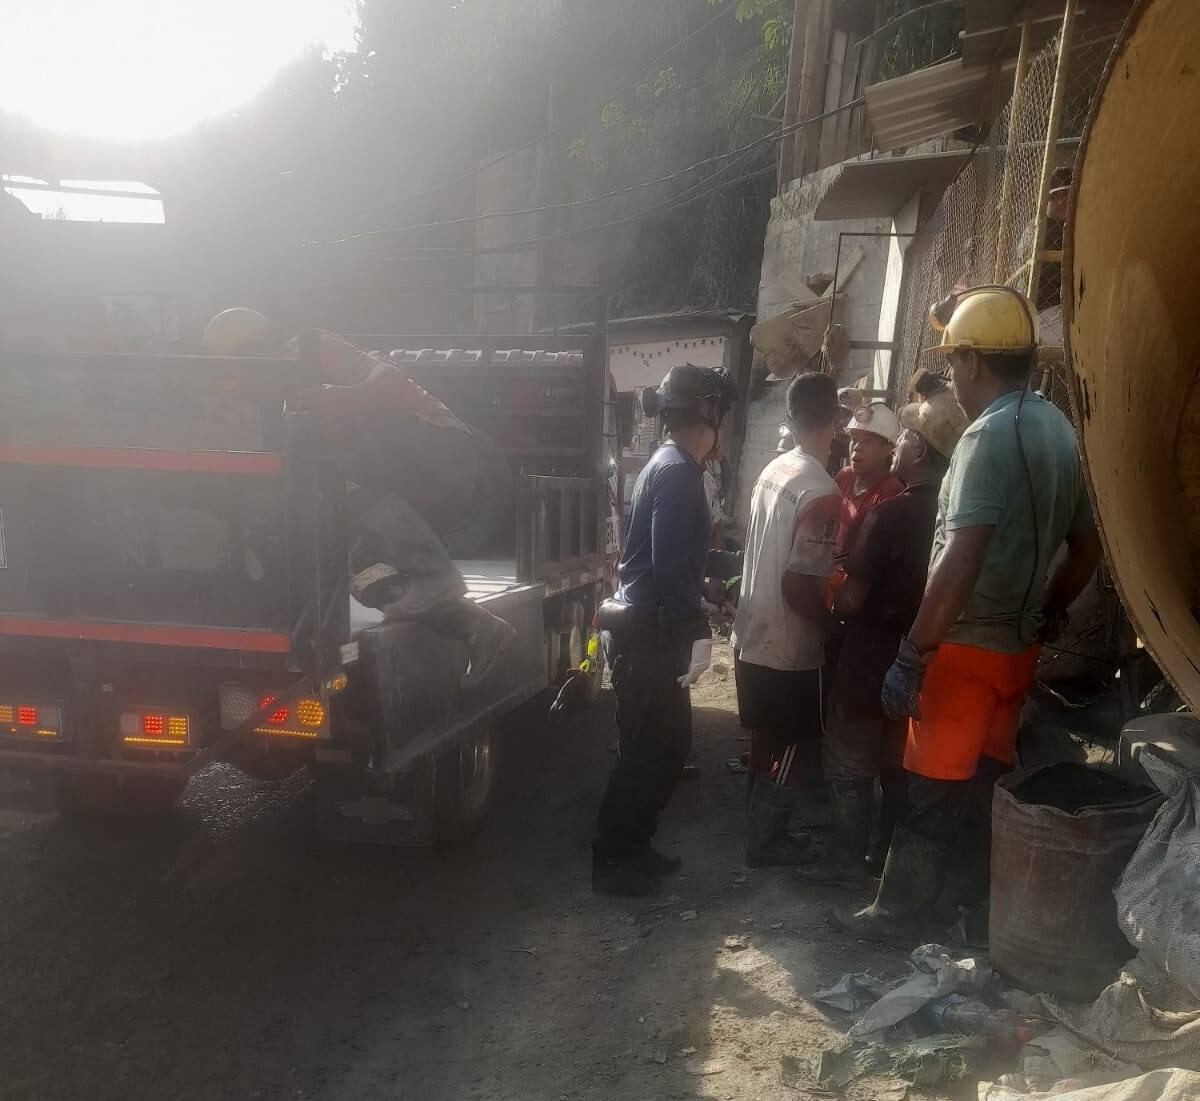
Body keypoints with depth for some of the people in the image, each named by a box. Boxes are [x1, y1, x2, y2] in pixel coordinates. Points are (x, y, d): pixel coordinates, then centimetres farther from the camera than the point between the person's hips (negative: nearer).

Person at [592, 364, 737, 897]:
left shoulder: (670, 465, 15)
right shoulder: (677, 471, -16)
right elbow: (671, 565, -23)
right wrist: (697, 632, -21)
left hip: (647, 629, 10)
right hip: (648, 634, -10)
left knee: (667, 743, 17)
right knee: (646, 750, 0)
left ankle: (633, 848, 29)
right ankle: (611, 862, 13)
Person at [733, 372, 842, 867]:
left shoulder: (773, 470, 4)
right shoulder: (821, 492, -22)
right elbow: (798, 585, -26)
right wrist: (833, 626, -10)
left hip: (752, 639, 8)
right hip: (788, 650, -8)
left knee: (770, 748, 21)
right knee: (793, 754, 10)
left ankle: (764, 831, 35)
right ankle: (765, 843, 21)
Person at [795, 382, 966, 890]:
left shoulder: (891, 512, -22)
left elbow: (853, 597, -20)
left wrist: (834, 603, 0)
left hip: (872, 657, -7)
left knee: (849, 762, 8)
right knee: (898, 761, 19)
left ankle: (847, 861, 17)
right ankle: (891, 855, 31)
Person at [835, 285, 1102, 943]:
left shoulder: (989, 435, -18)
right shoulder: (1057, 430, 9)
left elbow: (961, 560, -26)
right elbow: (1086, 546, 17)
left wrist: (910, 656, -23)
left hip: (967, 645, -8)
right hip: (1017, 645, 8)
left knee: (934, 791, 3)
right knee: (991, 781, 19)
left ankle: (896, 915, 16)